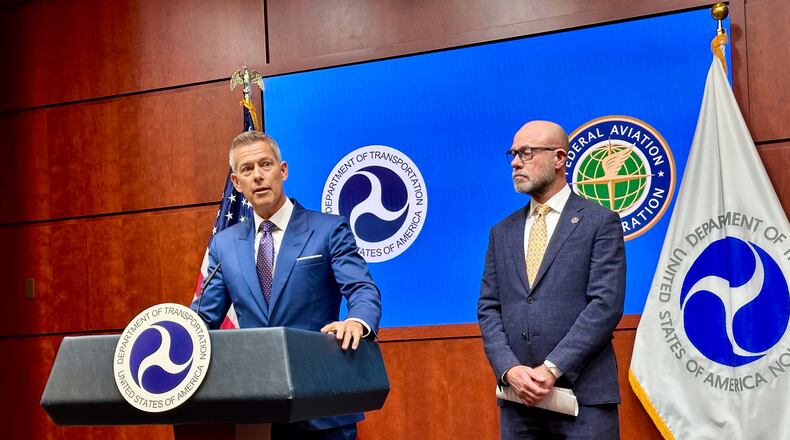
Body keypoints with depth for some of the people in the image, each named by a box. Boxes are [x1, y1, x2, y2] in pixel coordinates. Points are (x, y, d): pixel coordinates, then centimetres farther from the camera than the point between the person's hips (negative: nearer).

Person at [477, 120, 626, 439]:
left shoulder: (600, 222, 1)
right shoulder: (502, 233, 16)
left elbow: (606, 304, -8)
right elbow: (488, 309, 10)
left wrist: (552, 368, -14)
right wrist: (509, 370, -7)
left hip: (583, 394, -4)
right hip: (518, 398, 4)